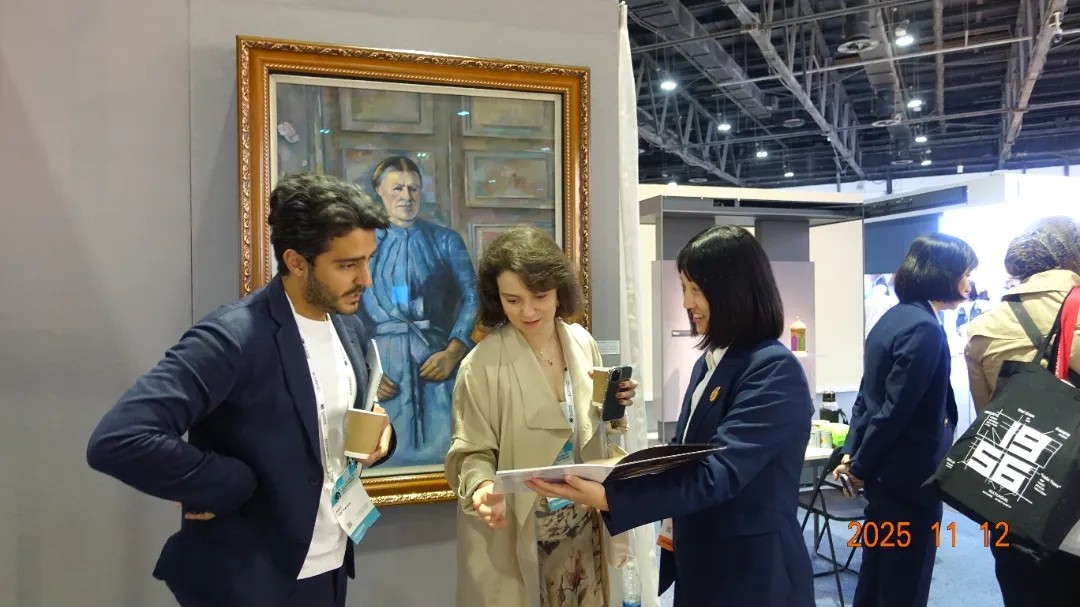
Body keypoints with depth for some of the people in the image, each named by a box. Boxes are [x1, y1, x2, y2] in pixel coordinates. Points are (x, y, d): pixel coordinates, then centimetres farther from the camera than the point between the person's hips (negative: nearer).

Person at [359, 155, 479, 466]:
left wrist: (452, 353, -9)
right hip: (382, 366, 0)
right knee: (387, 456, 2)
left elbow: (472, 297, 3)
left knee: (443, 452, -1)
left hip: (436, 361, 0)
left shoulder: (445, 240, 9)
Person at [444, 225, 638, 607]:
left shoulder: (582, 343, -1)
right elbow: (472, 452, -9)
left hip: (584, 523, 5)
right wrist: (482, 487, -29)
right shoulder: (482, 366, -17)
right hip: (518, 533, -4)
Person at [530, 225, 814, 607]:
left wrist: (609, 498, -35)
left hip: (754, 572, -7)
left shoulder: (775, 370, -19)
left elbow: (719, 473, -28)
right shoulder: (709, 362, 8)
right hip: (700, 563, 7)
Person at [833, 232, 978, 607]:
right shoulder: (924, 328, -20)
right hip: (908, 476, -9)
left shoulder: (893, 318, 10)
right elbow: (895, 411, -21)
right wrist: (859, 467, -12)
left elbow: (869, 396, 10)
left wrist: (851, 453, 7)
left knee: (876, 577, 19)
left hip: (884, 472, 9)